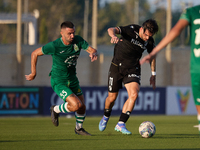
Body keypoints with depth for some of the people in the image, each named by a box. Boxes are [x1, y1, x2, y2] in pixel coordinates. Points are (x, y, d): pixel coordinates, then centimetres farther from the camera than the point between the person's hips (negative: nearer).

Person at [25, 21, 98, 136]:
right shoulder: (54, 46, -23)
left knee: (82, 108, 11)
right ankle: (56, 110, 7)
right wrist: (33, 73, -5)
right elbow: (35, 54, -11)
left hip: (72, 80, 6)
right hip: (58, 82, -6)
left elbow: (92, 50, -8)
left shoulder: (78, 40, -9)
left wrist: (94, 54, -34)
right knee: (76, 105, -21)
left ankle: (79, 128, 39)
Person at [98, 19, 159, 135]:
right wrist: (113, 35, -59)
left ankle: (121, 124, -11)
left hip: (133, 69, 3)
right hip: (117, 66, -3)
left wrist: (153, 74, 13)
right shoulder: (131, 30, -20)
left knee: (134, 94, -20)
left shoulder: (149, 41, -7)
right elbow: (111, 30, -35)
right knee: (112, 97, 6)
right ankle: (106, 117, 38)